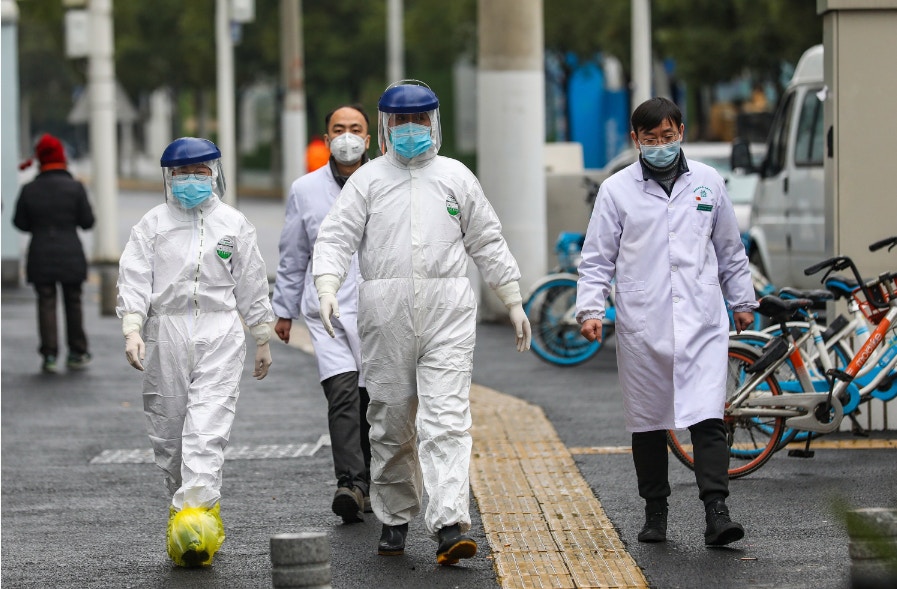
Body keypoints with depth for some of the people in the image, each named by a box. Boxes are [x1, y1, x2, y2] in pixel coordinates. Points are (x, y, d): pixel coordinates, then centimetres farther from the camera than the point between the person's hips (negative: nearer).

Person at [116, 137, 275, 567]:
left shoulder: (233, 224, 10)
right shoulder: (153, 224, 8)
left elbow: (252, 285, 15)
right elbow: (134, 280, 2)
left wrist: (262, 339, 16)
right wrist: (132, 330, -12)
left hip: (219, 332, -1)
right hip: (166, 333, 2)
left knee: (208, 429, -14)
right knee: (168, 431, 4)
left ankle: (195, 513, -23)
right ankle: (183, 499, 19)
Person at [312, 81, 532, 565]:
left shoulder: (456, 177, 13)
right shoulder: (368, 179, 9)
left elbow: (488, 243, 18)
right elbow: (336, 238, 1)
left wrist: (514, 302, 16)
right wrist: (328, 288, -16)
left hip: (447, 311, 0)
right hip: (386, 311, 0)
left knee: (447, 418, -11)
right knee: (391, 420, 6)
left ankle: (450, 525, -20)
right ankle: (394, 518, 21)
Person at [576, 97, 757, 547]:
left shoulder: (707, 183, 10)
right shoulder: (617, 189, 4)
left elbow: (730, 251, 20)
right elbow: (597, 258, 4)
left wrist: (742, 301, 23)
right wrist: (590, 309, -7)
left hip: (701, 322, 0)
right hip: (642, 327, 0)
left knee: (708, 417, -11)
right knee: (648, 423, 6)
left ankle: (716, 512, -16)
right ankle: (655, 513, 18)